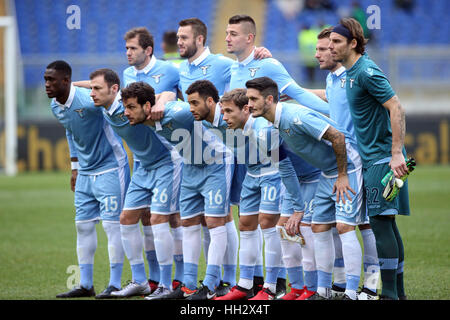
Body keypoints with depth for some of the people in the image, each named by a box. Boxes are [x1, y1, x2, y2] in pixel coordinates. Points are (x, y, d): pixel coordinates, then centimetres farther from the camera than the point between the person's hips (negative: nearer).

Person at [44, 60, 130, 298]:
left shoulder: (87, 100, -23)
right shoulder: (56, 107, 3)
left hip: (110, 168, -8)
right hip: (85, 172, 8)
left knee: (111, 223, -9)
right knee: (83, 224, 7)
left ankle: (115, 284, -3)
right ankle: (85, 285, 13)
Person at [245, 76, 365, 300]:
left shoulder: (295, 116, -26)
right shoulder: (277, 124, 4)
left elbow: (337, 136, -27)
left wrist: (342, 176, -20)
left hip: (347, 167, -10)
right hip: (327, 172, 10)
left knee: (344, 226, -15)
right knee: (319, 227, 8)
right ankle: (323, 291, 14)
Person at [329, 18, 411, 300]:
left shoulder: (367, 72, -16)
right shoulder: (350, 73, 13)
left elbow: (397, 108, -21)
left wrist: (396, 154, -26)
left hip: (382, 158, -10)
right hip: (373, 158, 10)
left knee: (381, 223, -11)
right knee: (387, 224, 11)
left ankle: (390, 294, -11)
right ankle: (398, 291, 16)